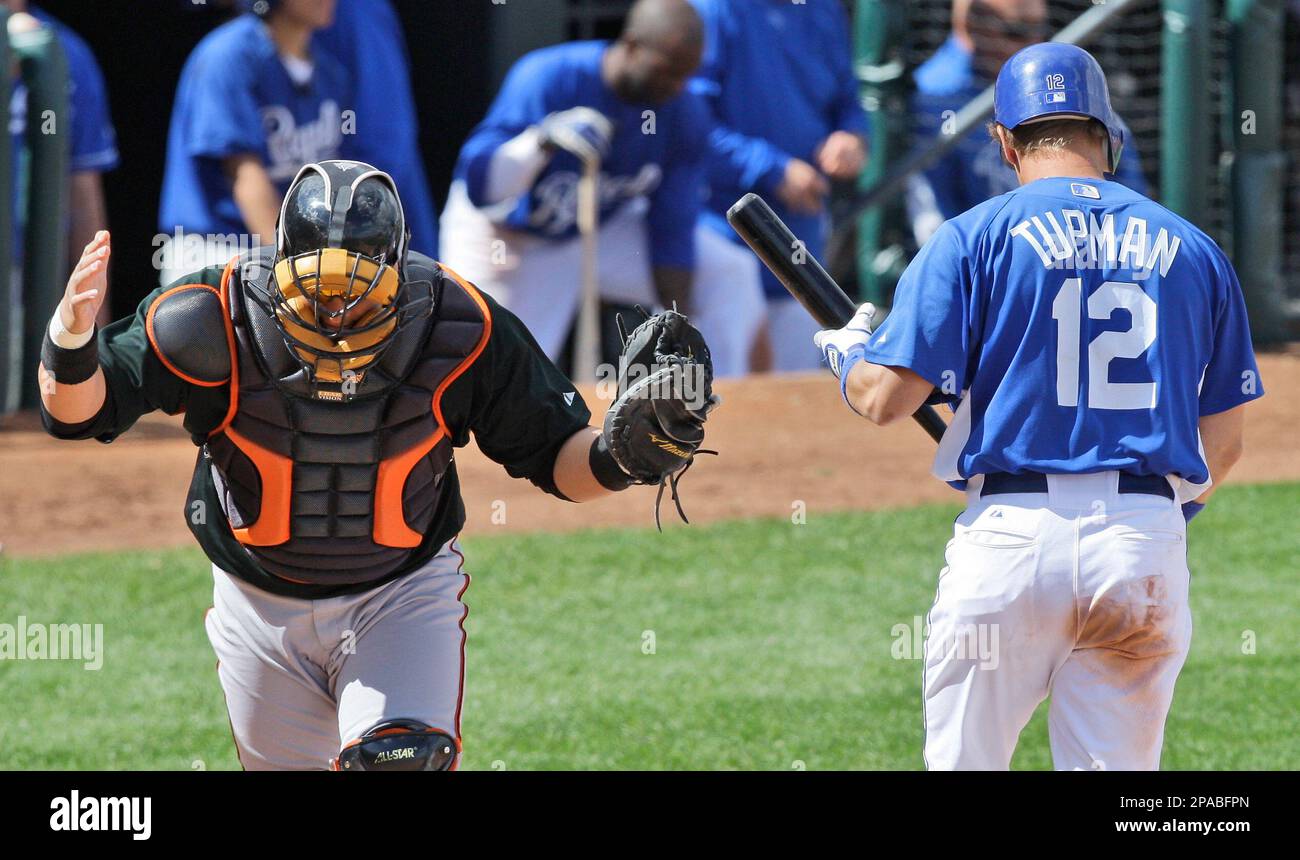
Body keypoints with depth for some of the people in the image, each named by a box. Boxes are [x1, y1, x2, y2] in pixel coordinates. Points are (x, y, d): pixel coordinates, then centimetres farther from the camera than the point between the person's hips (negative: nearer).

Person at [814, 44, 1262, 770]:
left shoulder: (976, 236, 1)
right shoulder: (1192, 248, 12)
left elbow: (888, 399, -5)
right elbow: (1224, 443, 14)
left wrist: (848, 355, 18)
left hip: (1012, 538, -3)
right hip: (1150, 544, 3)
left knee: (962, 762, 6)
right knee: (1119, 768, 6)